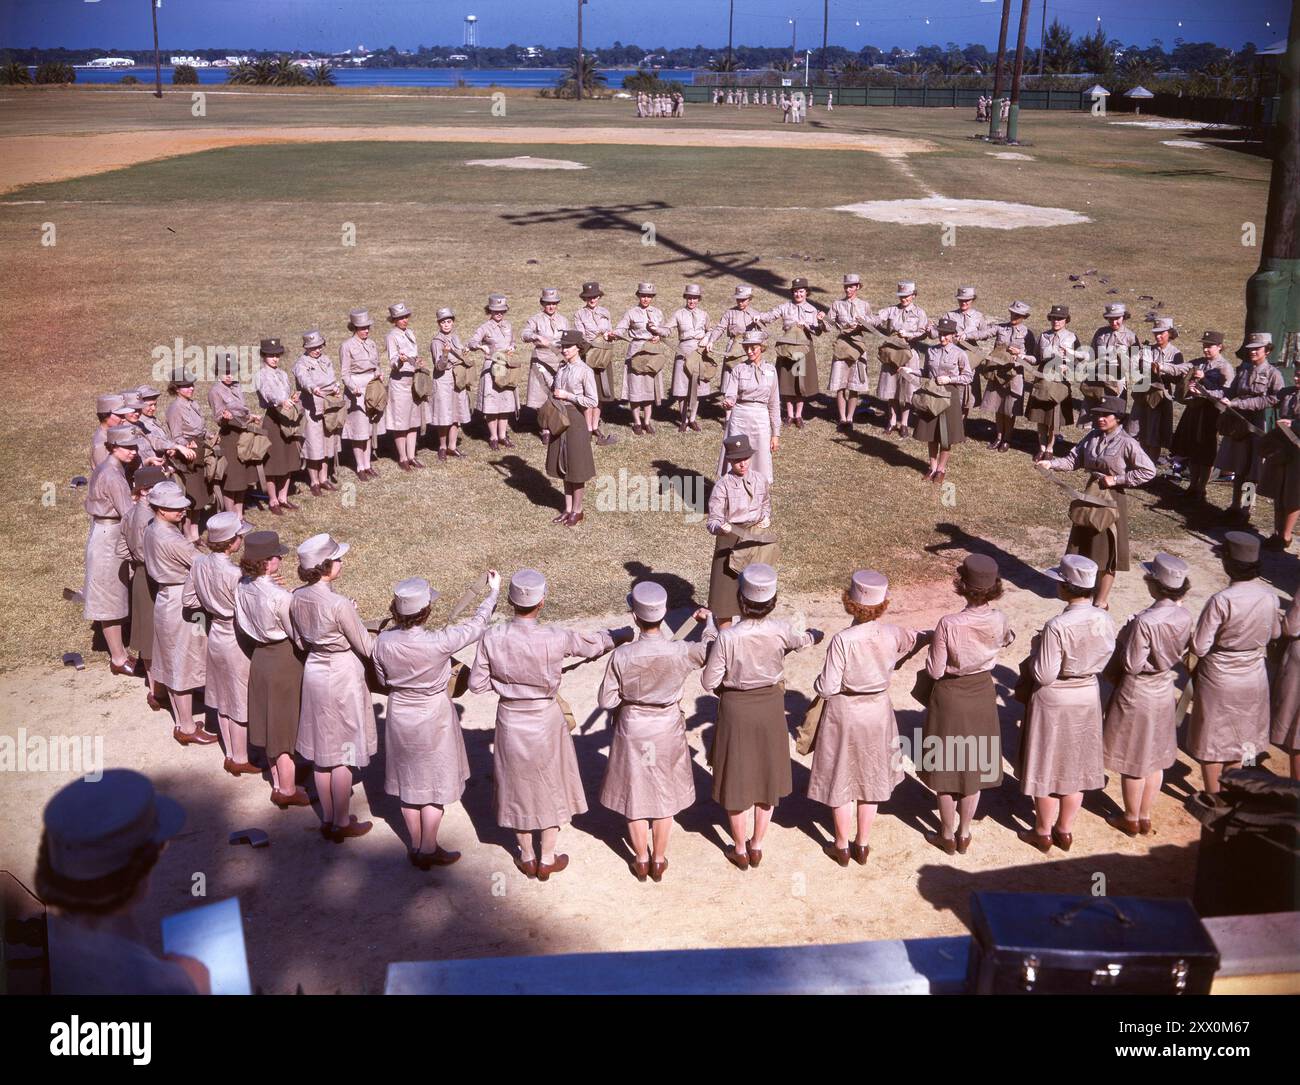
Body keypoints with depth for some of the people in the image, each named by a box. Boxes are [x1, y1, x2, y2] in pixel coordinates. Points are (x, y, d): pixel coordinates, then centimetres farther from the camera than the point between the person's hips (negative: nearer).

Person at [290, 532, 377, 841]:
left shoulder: (297, 598, -5)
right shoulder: (340, 604, -26)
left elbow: (303, 639, 9)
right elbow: (366, 647, -16)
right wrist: (382, 637, 5)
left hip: (314, 672, 7)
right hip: (343, 677, -7)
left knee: (321, 750, 17)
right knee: (343, 754, 7)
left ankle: (327, 819, 28)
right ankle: (342, 824, 17)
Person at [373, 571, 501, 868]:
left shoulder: (383, 641, -17)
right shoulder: (439, 643, -29)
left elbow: (383, 679, 0)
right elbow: (476, 626, -14)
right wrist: (493, 591, 0)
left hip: (400, 717, 4)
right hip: (433, 720, -4)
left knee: (408, 783, 19)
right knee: (435, 785, 14)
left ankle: (416, 846, 33)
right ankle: (428, 850, 24)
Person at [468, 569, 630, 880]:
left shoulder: (492, 639, -18)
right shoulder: (556, 639, -22)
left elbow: (476, 684, -10)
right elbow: (594, 644, -5)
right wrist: (621, 635, 15)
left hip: (510, 722, 2)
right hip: (546, 722, -2)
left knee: (519, 787, 20)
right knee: (551, 787, 19)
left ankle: (527, 859, 35)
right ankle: (547, 860, 31)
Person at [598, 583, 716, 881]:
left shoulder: (622, 655, -24)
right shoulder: (680, 652, -22)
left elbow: (606, 700, -14)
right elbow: (713, 645, -1)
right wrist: (708, 618, 18)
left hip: (632, 728, -1)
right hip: (668, 728, 1)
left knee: (635, 794, 19)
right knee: (665, 795, 19)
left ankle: (641, 861, 32)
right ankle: (659, 861, 33)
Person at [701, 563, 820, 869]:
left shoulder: (727, 637, -27)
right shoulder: (781, 631, -17)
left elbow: (709, 681, -18)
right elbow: (802, 640, 8)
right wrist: (814, 634, 33)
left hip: (736, 710, -2)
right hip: (771, 708, 3)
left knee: (737, 780, 16)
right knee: (767, 777, 21)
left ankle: (740, 850, 31)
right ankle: (757, 847, 35)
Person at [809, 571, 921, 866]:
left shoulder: (842, 640, -27)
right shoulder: (892, 635, -14)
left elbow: (827, 688, -21)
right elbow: (917, 638, 10)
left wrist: (818, 683, 0)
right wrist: (931, 632, 30)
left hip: (844, 714, -4)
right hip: (878, 712, 4)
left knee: (841, 782, 14)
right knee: (870, 780, 20)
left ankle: (842, 847, 29)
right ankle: (863, 845, 33)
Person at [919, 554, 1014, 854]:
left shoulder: (948, 624, -28)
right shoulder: (998, 620, -14)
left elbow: (934, 671, -19)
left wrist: (936, 647, -1)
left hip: (950, 698, -4)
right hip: (982, 694, 4)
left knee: (946, 769, 15)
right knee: (974, 766, 19)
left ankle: (947, 836, 29)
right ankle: (964, 834, 33)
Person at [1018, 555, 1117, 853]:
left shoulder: (1057, 626, -28)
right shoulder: (1105, 621, -9)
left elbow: (1044, 676, -22)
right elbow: (1103, 662, 3)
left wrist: (1036, 647, -7)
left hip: (1054, 701, -6)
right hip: (1088, 697, 6)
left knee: (1048, 768, 12)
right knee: (1075, 767, 20)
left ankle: (1043, 834, 27)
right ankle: (1064, 831, 34)